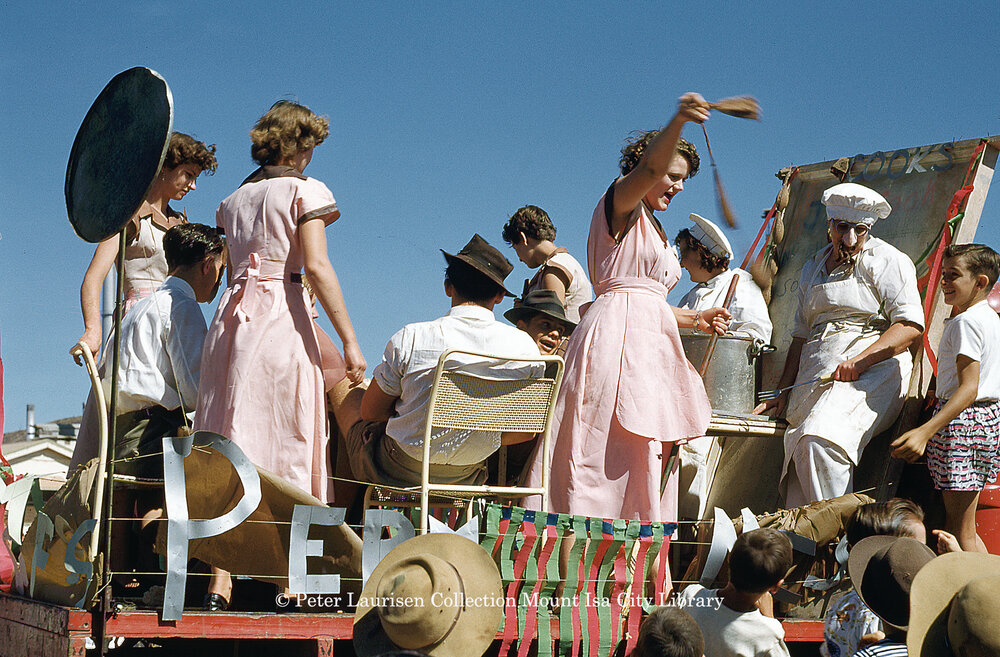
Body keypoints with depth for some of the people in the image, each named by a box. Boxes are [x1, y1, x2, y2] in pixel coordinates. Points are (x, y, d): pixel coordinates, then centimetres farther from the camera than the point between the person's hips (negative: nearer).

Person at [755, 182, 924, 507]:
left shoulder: (888, 261, 3)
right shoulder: (813, 269, 23)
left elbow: (910, 324, -8)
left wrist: (860, 360, -19)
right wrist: (783, 393, 18)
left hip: (872, 369, -6)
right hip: (815, 376, 7)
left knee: (820, 440, -30)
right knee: (798, 451, -10)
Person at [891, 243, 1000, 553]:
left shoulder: (966, 322, -15)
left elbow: (969, 388, -24)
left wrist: (925, 432, -32)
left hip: (962, 421, -10)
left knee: (959, 531, -8)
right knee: (965, 530, 16)